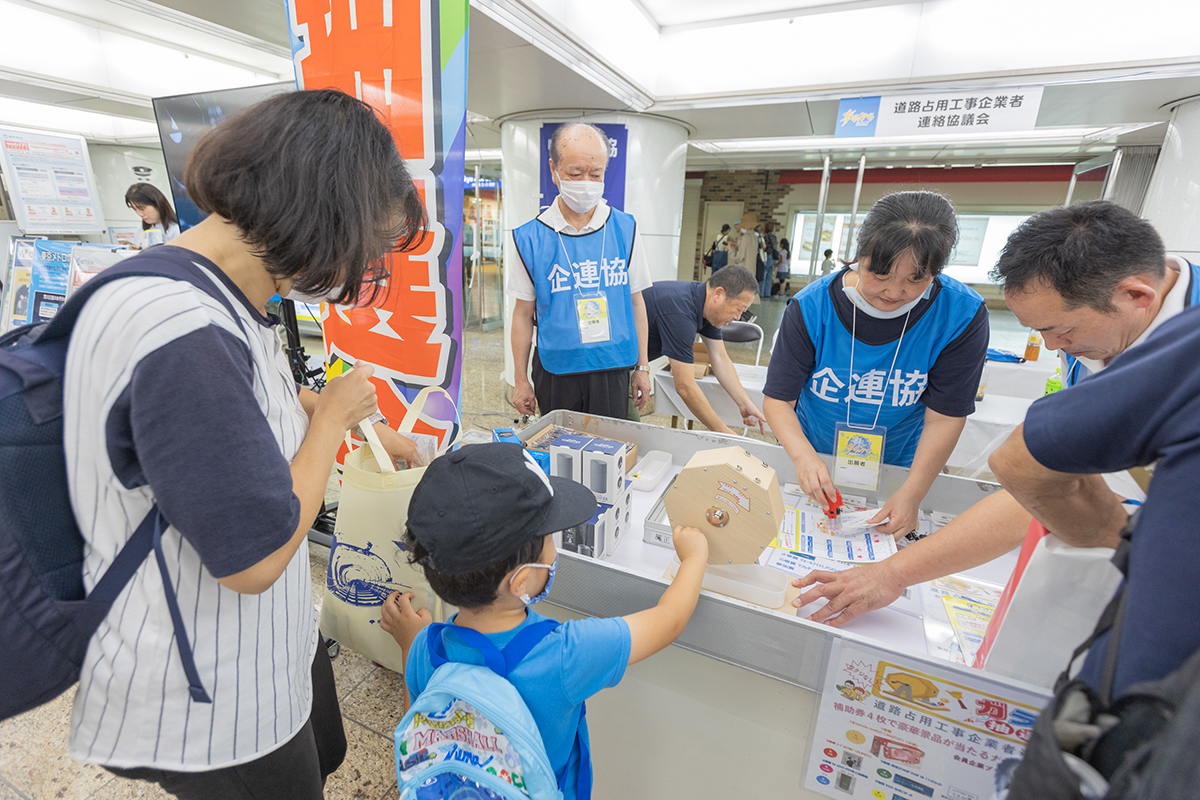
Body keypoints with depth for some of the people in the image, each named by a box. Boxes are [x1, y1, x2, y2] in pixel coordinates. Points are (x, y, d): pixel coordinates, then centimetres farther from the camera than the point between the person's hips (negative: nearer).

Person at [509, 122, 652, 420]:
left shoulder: (624, 229, 0)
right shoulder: (530, 238, -5)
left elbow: (635, 301, 6)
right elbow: (523, 314, 0)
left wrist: (642, 367, 6)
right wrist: (520, 380, 2)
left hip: (612, 369, 1)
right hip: (555, 371, -1)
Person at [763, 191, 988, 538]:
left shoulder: (962, 316, -18)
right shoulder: (810, 307, -21)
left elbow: (944, 417, -14)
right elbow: (778, 399, -18)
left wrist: (911, 493, -23)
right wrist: (804, 456, -35)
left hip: (896, 469, 1)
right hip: (813, 461, 0)